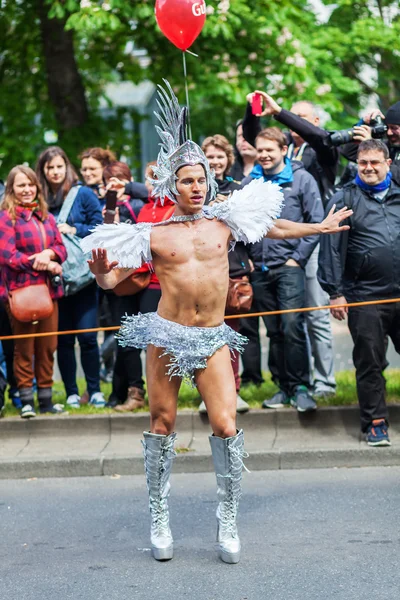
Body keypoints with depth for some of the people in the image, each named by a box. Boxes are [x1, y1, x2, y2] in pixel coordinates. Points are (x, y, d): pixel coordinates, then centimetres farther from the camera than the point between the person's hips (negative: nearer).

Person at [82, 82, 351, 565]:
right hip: (166, 336, -1)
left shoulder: (224, 222, 8)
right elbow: (113, 277, 0)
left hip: (213, 339, 2)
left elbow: (274, 228, 23)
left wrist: (321, 227, 27)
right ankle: (159, 518, 18)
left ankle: (228, 521, 8)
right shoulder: (153, 235, 0)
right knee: (162, 424, 5)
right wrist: (101, 272, -23)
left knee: (226, 426, -7)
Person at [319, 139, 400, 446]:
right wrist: (335, 292, -6)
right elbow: (332, 247, -1)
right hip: (366, 297, -2)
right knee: (370, 363, 2)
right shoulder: (345, 199, 3)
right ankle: (375, 423, 11)